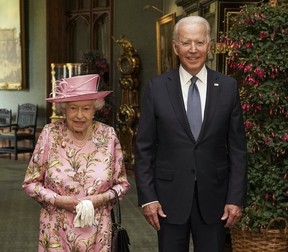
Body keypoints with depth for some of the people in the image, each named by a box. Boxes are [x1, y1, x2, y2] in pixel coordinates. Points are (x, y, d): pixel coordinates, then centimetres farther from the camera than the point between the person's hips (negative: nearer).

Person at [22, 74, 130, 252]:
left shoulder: (108, 136, -6)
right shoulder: (50, 134, -9)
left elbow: (123, 184, 3)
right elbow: (30, 183, -2)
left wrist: (102, 198, -14)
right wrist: (57, 200, -15)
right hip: (56, 233, -1)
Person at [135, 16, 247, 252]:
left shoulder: (228, 87, 0)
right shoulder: (157, 87, -2)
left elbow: (237, 148, 2)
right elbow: (144, 147, 0)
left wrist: (236, 198, -3)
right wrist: (147, 197, -5)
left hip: (213, 196, 1)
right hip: (170, 195, 0)